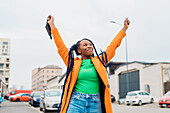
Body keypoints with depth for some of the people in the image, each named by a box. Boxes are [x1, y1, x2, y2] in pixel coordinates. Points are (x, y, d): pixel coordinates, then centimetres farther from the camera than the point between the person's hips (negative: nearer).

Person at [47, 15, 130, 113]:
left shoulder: (100, 61, 12)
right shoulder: (73, 63, 9)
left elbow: (113, 46, 20)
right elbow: (60, 45, 14)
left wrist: (124, 28, 27)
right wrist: (52, 25, 20)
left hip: (96, 105, 1)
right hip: (76, 103, -1)